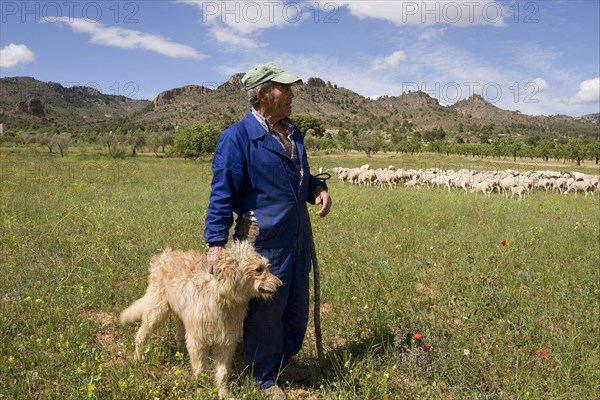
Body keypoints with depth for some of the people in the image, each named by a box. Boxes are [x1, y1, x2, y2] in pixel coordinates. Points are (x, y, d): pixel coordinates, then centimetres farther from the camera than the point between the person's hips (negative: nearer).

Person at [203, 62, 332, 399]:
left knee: (297, 307, 19)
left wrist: (319, 188, 1)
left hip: (299, 239, 8)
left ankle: (284, 362, 42)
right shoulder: (237, 137, -13)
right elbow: (222, 193, -14)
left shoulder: (293, 133, 10)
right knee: (266, 310, 8)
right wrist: (216, 243, -18)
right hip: (265, 241, -7)